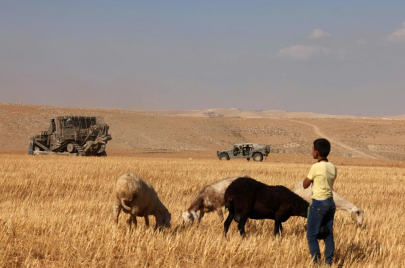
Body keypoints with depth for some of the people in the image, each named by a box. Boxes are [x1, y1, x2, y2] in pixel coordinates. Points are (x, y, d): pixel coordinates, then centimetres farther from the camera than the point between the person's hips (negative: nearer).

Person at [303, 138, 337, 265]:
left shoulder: (316, 167, -15)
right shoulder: (333, 168, 4)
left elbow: (305, 185, -4)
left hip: (318, 203, -7)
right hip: (330, 202, 7)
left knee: (311, 235, 0)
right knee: (328, 234, 12)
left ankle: (316, 261, -5)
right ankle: (329, 261, 13)